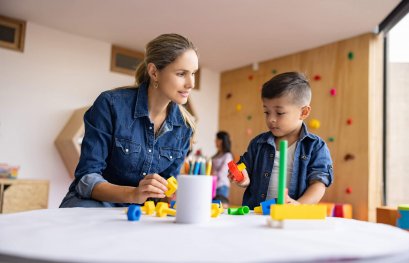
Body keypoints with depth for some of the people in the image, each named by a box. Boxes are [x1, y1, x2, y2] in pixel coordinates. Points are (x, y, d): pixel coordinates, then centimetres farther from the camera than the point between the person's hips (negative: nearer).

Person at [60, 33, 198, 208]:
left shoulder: (184, 126, -3)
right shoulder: (111, 104, -16)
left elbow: (168, 184, 5)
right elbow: (86, 178, -16)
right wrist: (133, 194, -33)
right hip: (95, 201, -3)